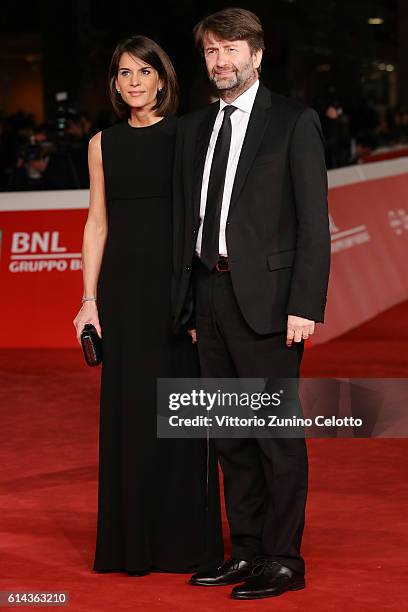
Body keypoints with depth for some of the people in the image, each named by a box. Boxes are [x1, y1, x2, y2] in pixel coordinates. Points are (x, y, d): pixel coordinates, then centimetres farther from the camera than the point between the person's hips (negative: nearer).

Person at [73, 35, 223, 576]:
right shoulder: (104, 144, 9)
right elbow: (98, 221, 9)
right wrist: (90, 300, 2)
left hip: (177, 285, -3)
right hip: (123, 287, 3)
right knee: (128, 408, 4)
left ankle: (184, 540, 10)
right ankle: (132, 541, 13)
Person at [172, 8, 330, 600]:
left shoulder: (294, 122, -3)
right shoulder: (193, 128, 14)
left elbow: (314, 220, -7)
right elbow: (186, 218, 16)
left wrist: (305, 306, -14)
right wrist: (188, 302, 10)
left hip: (266, 297, -6)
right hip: (209, 294, 6)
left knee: (276, 432, -3)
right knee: (231, 436, 11)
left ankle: (284, 561, 4)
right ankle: (245, 551, 20)